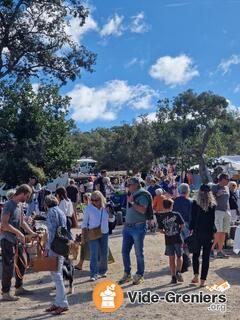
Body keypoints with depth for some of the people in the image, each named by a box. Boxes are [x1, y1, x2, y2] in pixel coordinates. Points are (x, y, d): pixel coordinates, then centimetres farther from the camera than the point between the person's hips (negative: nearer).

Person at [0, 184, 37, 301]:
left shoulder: (19, 205, 10)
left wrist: (32, 233, 11)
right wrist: (19, 233, -19)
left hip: (16, 240, 9)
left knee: (21, 265, 16)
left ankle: (19, 288, 30)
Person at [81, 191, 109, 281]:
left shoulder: (106, 207, 0)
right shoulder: (89, 208, -6)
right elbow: (84, 224, -2)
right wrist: (83, 237, -3)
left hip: (104, 233, 3)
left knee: (104, 254, 11)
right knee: (94, 254, -9)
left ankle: (102, 271, 31)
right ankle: (93, 275, -3)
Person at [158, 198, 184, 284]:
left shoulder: (161, 217, -1)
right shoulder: (176, 214, -5)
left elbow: (160, 230, -1)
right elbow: (182, 225, -5)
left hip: (168, 240, 1)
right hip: (177, 239, -1)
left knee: (171, 258, 8)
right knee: (179, 256, 13)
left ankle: (173, 277, 10)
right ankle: (178, 272, -6)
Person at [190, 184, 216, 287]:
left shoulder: (195, 203, -8)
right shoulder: (213, 205, -4)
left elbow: (193, 218, -5)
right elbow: (214, 220, -1)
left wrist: (191, 229, 6)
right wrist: (214, 232, 8)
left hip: (198, 232, 0)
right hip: (209, 233, 1)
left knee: (195, 254, 18)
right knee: (206, 257, 7)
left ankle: (196, 276, 15)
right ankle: (203, 280, 9)